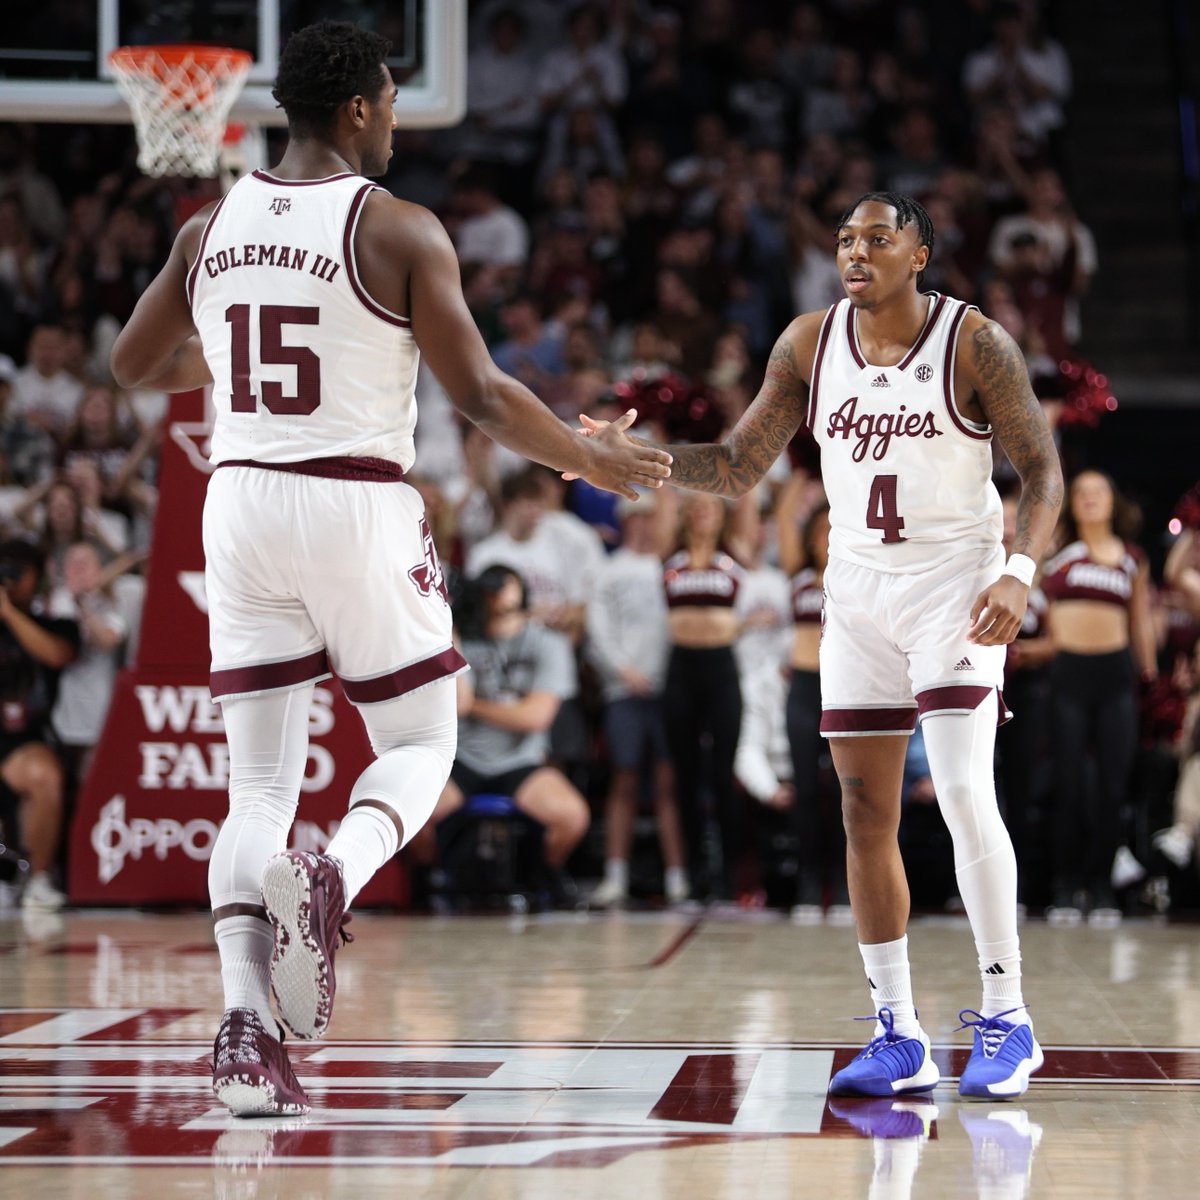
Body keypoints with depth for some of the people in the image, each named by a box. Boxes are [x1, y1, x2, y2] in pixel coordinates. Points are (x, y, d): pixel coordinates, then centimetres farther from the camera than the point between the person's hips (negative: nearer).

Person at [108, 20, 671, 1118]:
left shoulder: (210, 229, 7)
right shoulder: (399, 230, -8)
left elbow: (134, 366, 19)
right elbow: (481, 393, -10)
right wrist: (594, 461, 4)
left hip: (242, 502, 4)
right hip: (358, 505, -4)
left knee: (260, 788, 6)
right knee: (419, 743, 13)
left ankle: (245, 1028, -8)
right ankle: (333, 882, -20)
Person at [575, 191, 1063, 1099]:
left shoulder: (975, 342, -10)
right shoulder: (811, 342, 1)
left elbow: (1042, 467, -7)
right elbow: (738, 467, 6)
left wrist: (1020, 573, -23)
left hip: (956, 584, -5)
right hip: (858, 590, 5)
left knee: (964, 793, -17)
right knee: (866, 811, 3)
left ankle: (1006, 1021, -8)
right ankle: (899, 1038, 10)